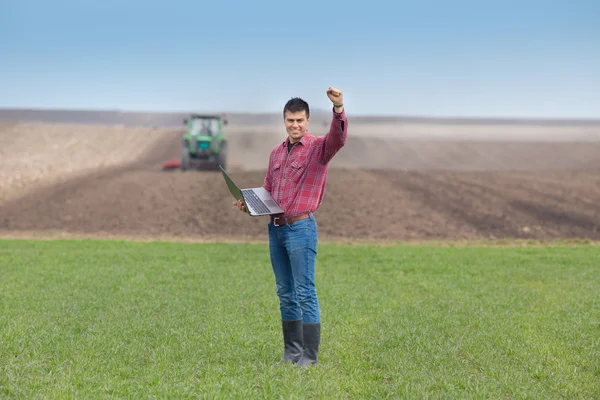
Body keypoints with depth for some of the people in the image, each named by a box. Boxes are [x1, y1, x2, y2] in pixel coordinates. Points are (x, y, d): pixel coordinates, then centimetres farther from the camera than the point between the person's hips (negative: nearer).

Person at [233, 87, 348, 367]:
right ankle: (291, 351, 19)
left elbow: (338, 138, -27)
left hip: (301, 228, -7)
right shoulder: (276, 153, 14)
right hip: (275, 228, 7)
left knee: (305, 292, -6)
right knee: (285, 293, 11)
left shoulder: (318, 148, -5)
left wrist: (338, 108, -43)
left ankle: (309, 355, -3)